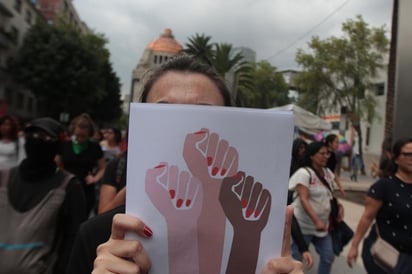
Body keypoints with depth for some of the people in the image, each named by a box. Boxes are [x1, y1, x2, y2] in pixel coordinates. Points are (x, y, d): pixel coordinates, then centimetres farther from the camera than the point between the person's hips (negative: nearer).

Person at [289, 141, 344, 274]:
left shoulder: (327, 172, 7)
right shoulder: (304, 173, -16)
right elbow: (303, 199, -23)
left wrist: (339, 206, 0)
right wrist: (316, 221, -29)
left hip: (323, 225, 7)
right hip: (304, 225, -7)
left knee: (328, 257, 12)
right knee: (295, 257, 4)